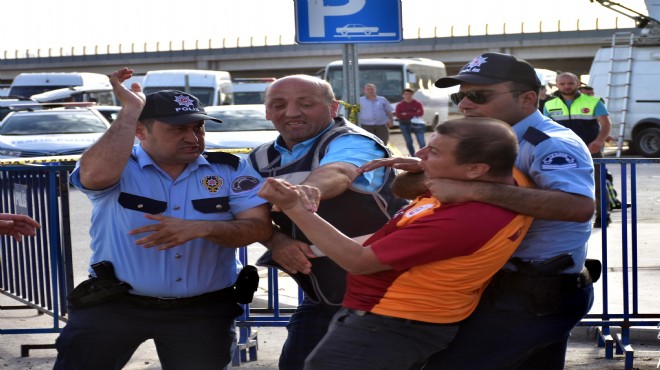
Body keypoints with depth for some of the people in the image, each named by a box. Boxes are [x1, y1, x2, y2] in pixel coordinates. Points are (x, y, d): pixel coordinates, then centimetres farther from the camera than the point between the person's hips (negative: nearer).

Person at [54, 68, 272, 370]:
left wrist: (201, 228, -24)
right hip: (112, 303, -1)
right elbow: (96, 175, -30)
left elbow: (260, 227, -8)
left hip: (203, 311, 2)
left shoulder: (230, 169, 0)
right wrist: (131, 109, -23)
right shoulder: (119, 165, -6)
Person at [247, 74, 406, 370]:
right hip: (321, 295, 7)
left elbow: (336, 174, -41)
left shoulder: (350, 143, -19)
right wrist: (276, 242, -18)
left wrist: (304, 192, -64)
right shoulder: (261, 159, 5)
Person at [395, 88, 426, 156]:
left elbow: (420, 113, -10)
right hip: (405, 125, 1)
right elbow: (398, 115, -10)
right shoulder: (400, 105, 3)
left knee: (422, 142, -9)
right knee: (409, 142, 4)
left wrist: (407, 114, -13)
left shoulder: (417, 104, 2)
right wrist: (414, 114, -10)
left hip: (416, 124, -1)